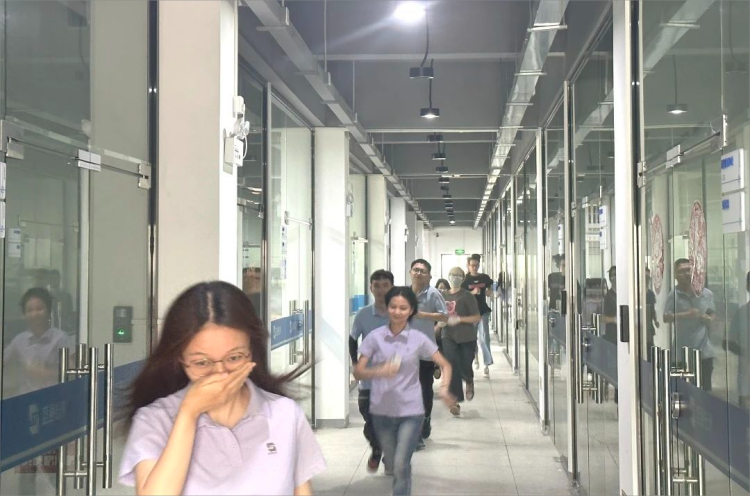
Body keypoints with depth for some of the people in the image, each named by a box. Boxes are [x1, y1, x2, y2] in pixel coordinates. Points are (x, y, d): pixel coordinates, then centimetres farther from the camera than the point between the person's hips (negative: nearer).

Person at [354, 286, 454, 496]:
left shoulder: (419, 339, -5)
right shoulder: (375, 337, -4)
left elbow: (445, 365, 3)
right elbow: (358, 371, -7)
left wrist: (444, 388, -16)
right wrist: (380, 371, -27)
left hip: (410, 412, -2)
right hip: (381, 411, 2)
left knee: (401, 466, -13)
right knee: (391, 467, 17)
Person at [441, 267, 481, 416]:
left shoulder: (467, 296, -5)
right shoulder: (444, 296, 10)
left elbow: (477, 317, -9)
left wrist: (459, 319, -19)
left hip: (466, 337, -3)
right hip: (449, 337, 3)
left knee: (465, 367, 0)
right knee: (452, 367, -8)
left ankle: (469, 382, 38)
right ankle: (455, 401, -6)